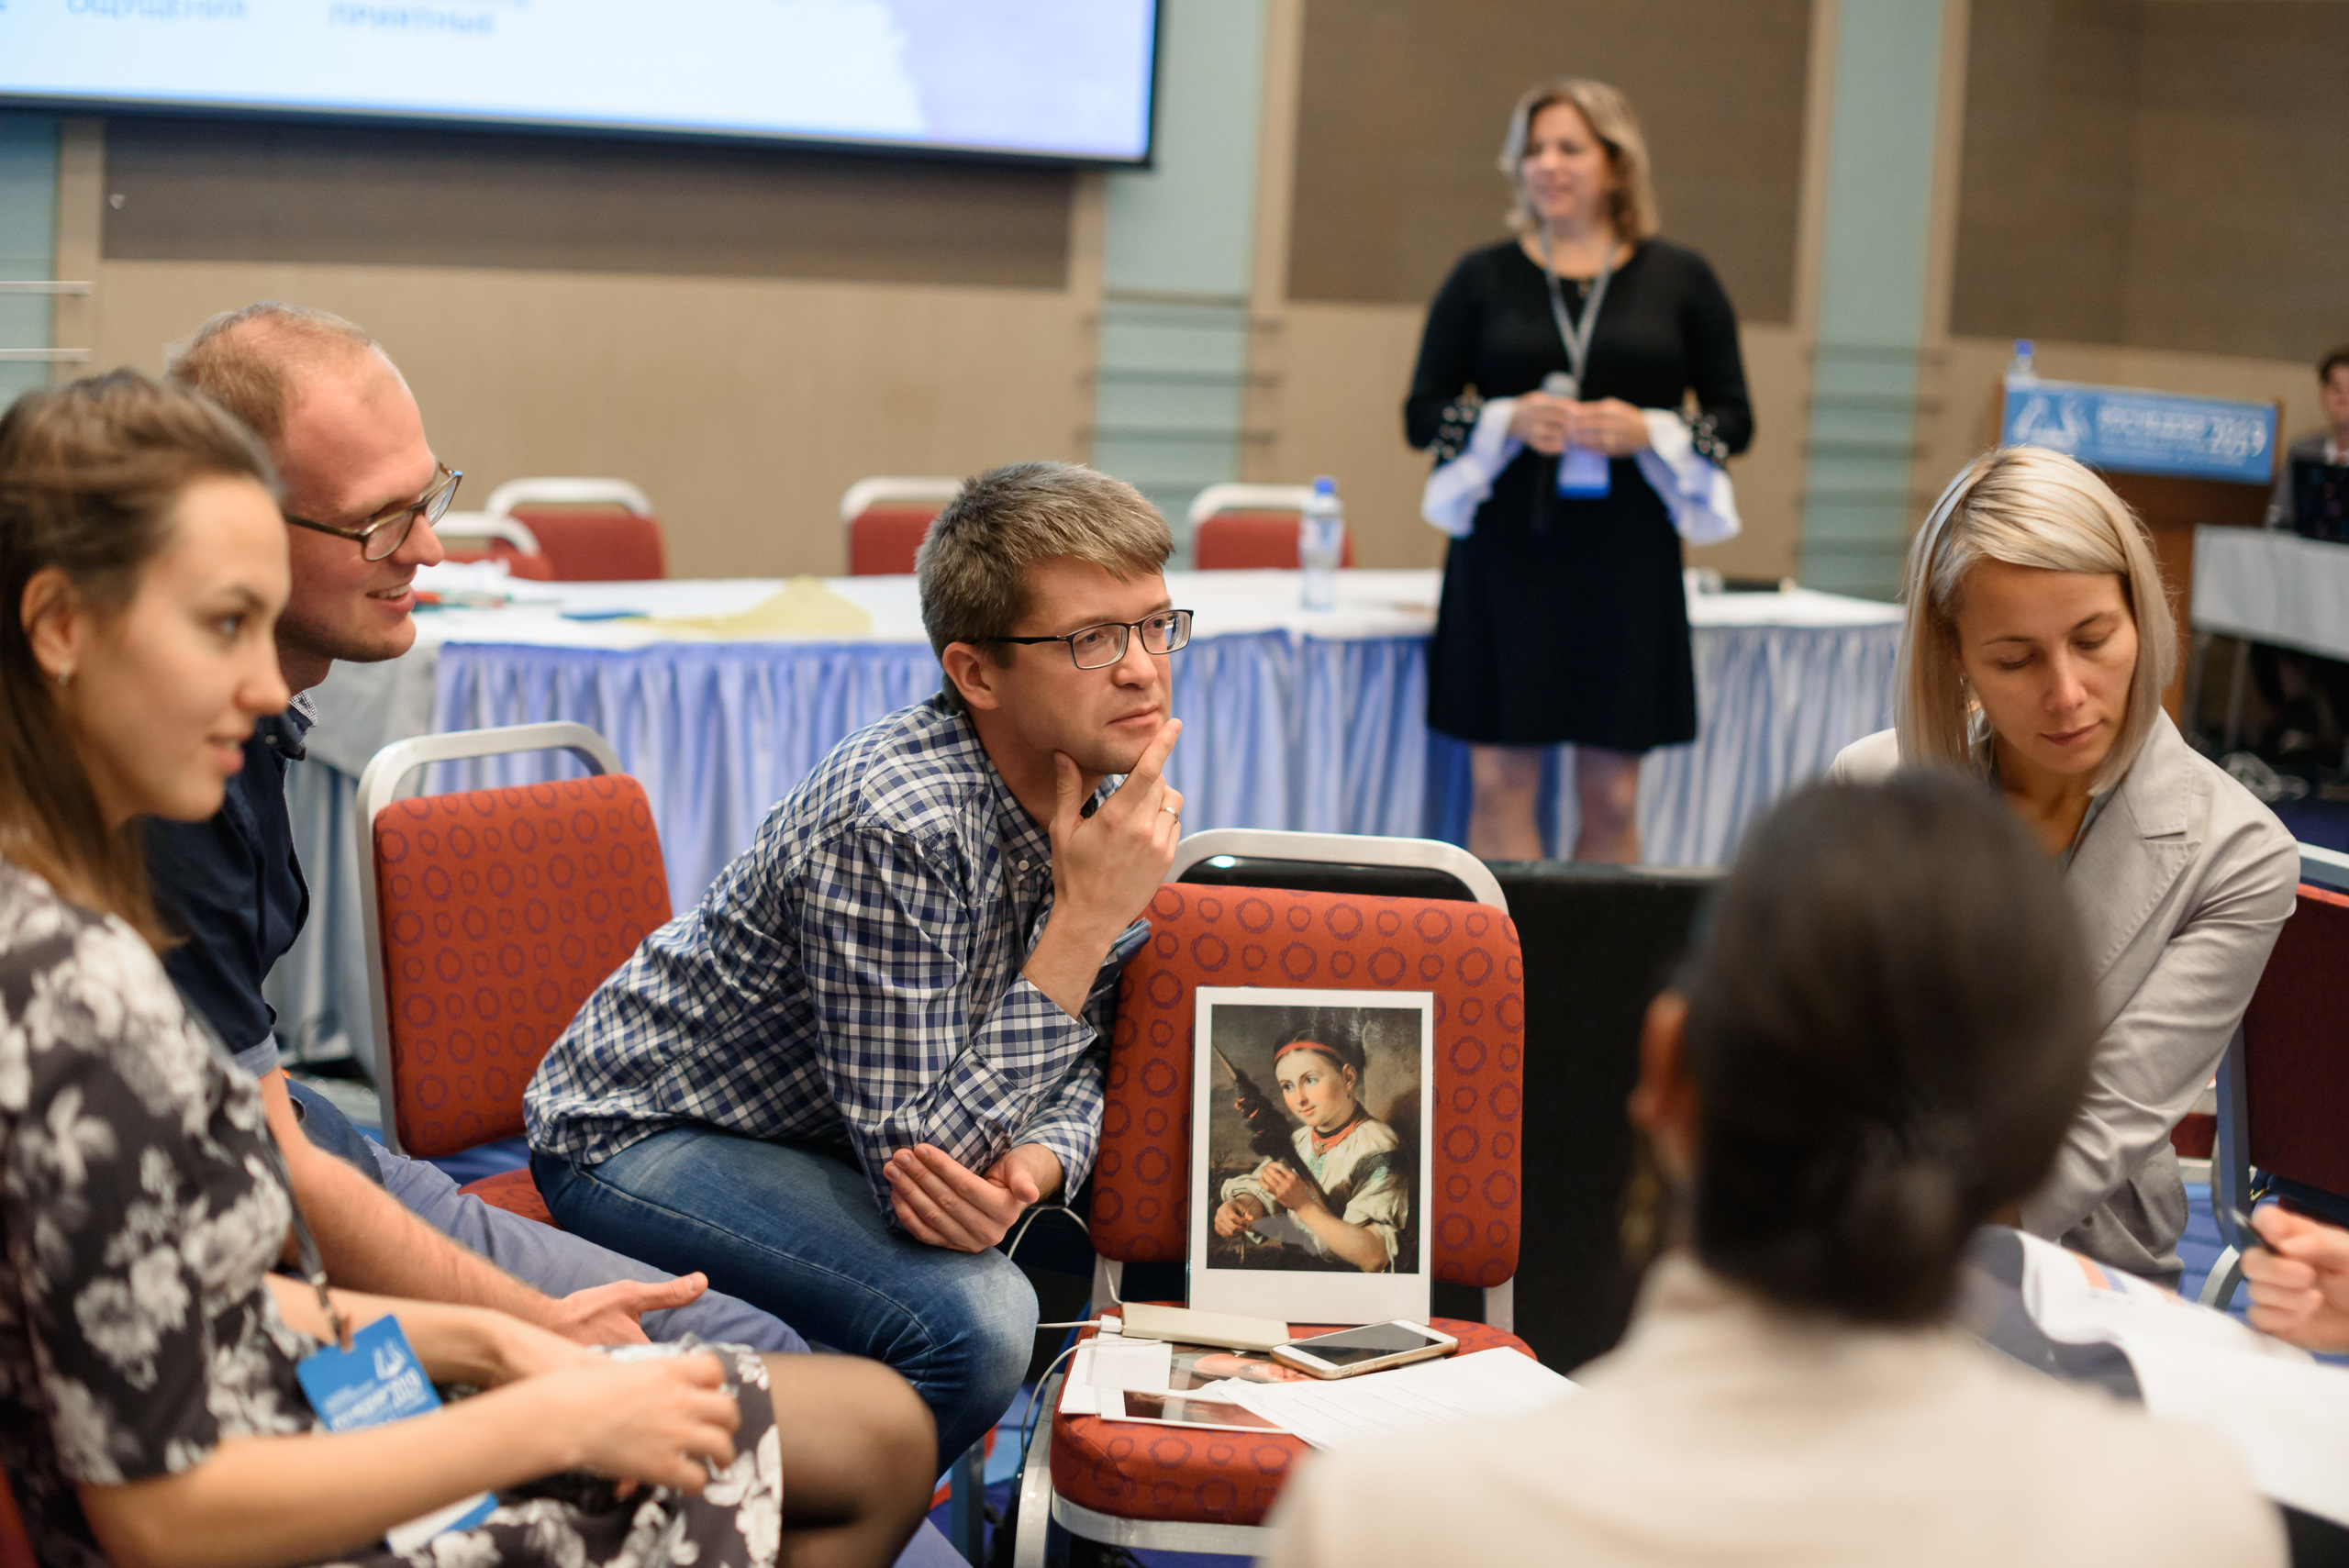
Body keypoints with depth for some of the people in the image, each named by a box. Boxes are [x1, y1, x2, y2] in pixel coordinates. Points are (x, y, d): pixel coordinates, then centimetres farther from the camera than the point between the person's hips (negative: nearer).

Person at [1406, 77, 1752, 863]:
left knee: (1612, 794, 3)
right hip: (1506, 554, 0)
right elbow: (1421, 413, 7)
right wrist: (1508, 419, -12)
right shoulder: (1482, 278, 7)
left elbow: (1734, 417, 8)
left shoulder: (1680, 280, 7)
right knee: (1501, 780, -2)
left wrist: (1649, 431, -12)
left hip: (1627, 562, 0)